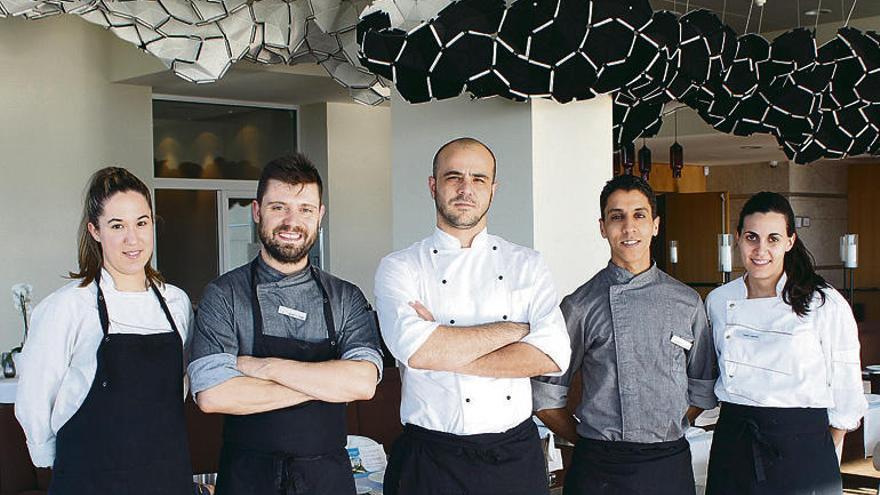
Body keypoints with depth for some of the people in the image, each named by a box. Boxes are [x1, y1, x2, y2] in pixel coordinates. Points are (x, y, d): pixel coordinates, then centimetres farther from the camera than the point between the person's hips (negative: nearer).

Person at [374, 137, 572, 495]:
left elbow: (554, 354, -9)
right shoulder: (399, 267, -1)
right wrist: (516, 329, -11)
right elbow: (415, 351, -20)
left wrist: (446, 355, -15)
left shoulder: (526, 264, 5)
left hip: (516, 454, 2)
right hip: (433, 461, -2)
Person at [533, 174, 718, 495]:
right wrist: (589, 441, 3)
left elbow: (703, 390, 13)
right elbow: (546, 397, 1)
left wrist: (666, 433, 7)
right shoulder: (579, 306, -3)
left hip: (669, 466, 2)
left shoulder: (687, 302, 4)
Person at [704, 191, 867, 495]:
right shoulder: (718, 302, 4)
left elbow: (845, 399, -1)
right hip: (733, 444, 3)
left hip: (801, 447, -3)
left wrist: (825, 459, 2)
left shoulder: (826, 304, -7)